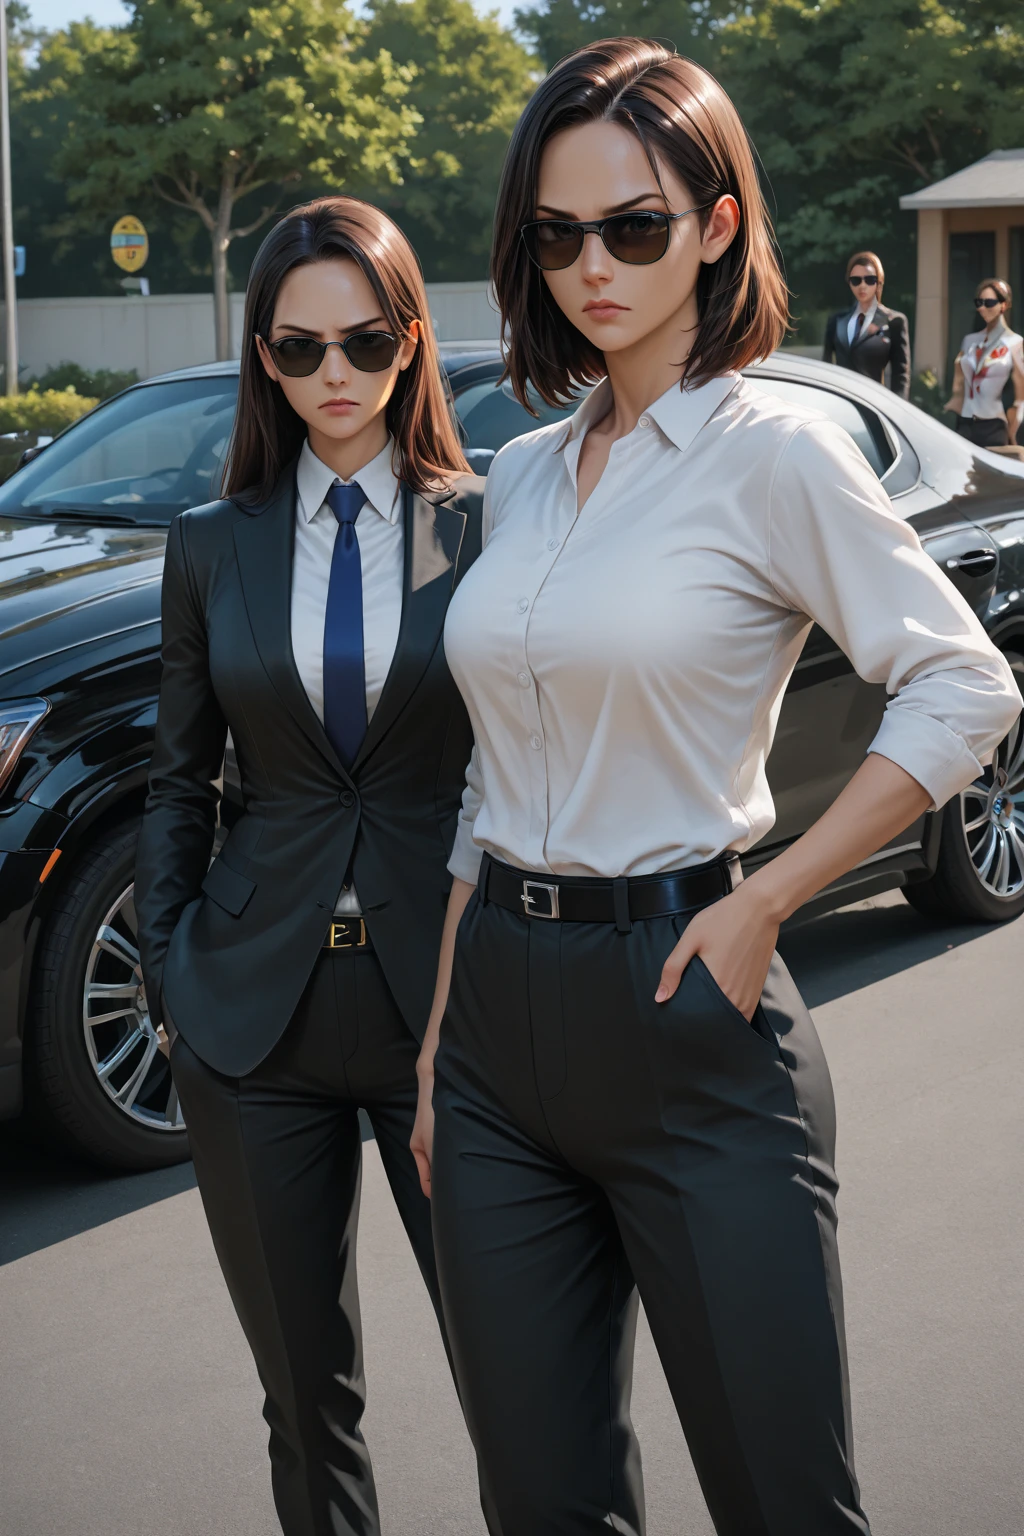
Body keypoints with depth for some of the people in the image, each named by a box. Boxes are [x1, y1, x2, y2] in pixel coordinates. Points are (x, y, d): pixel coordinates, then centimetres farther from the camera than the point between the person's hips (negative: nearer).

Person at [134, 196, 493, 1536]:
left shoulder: (486, 530, 0)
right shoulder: (213, 546, 7)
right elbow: (179, 783, 12)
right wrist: (167, 975, 5)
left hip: (445, 994, -2)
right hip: (258, 1011, 2)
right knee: (305, 1388, 12)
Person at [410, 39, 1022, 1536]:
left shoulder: (774, 450, -6)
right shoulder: (522, 475, 12)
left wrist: (761, 907, -14)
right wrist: (441, 1038, 13)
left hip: (681, 1009, -6)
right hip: (501, 1013, 6)